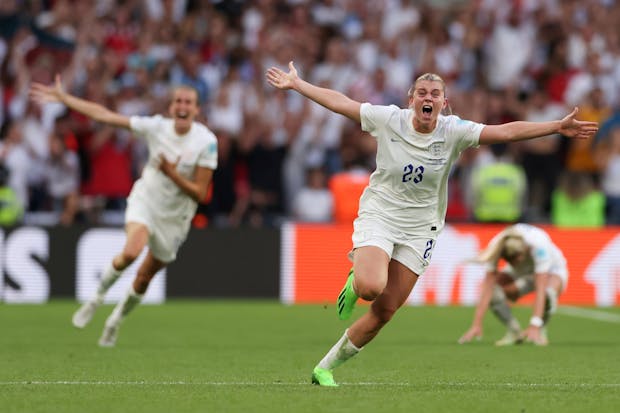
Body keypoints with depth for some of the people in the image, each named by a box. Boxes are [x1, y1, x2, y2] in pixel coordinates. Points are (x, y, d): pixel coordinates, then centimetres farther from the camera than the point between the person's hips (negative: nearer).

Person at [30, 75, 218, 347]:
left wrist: (172, 173, -27)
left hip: (175, 216, 1)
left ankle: (117, 318, 39)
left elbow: (199, 193, -14)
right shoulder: (156, 126, -13)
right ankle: (97, 297, -4)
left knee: (143, 279, 10)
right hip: (145, 200, -1)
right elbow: (104, 115, -9)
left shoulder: (207, 142, -17)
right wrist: (63, 98, -9)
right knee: (131, 251, -30)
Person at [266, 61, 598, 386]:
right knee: (371, 287, -30)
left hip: (418, 230, 2)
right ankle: (355, 280, 11)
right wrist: (296, 84, 1)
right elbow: (339, 102, -1)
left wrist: (557, 127, -18)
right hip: (378, 217, -2)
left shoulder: (453, 132, -7)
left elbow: (506, 132, -11)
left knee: (384, 312, 0)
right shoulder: (389, 119, -9)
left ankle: (325, 369, 15)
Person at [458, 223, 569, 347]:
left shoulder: (538, 245, -40)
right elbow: (488, 287, -34)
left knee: (547, 293, -39)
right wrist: (476, 325, -41)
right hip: (520, 273, 3)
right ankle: (513, 331, -6)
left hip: (552, 270, -3)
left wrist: (534, 325, -52)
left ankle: (541, 330, -9)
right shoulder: (496, 247, -31)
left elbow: (540, 290, -44)